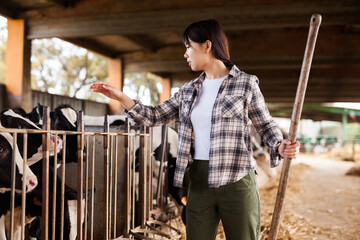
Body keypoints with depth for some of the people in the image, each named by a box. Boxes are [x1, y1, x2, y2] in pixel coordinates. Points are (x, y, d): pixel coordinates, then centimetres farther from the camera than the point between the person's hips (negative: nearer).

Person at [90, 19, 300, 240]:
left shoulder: (245, 83, -1)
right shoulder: (189, 91, 12)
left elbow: (266, 125, 3)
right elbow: (155, 116, 16)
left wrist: (280, 147, -17)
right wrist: (120, 97, 7)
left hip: (237, 181, -4)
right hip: (199, 183, 5)